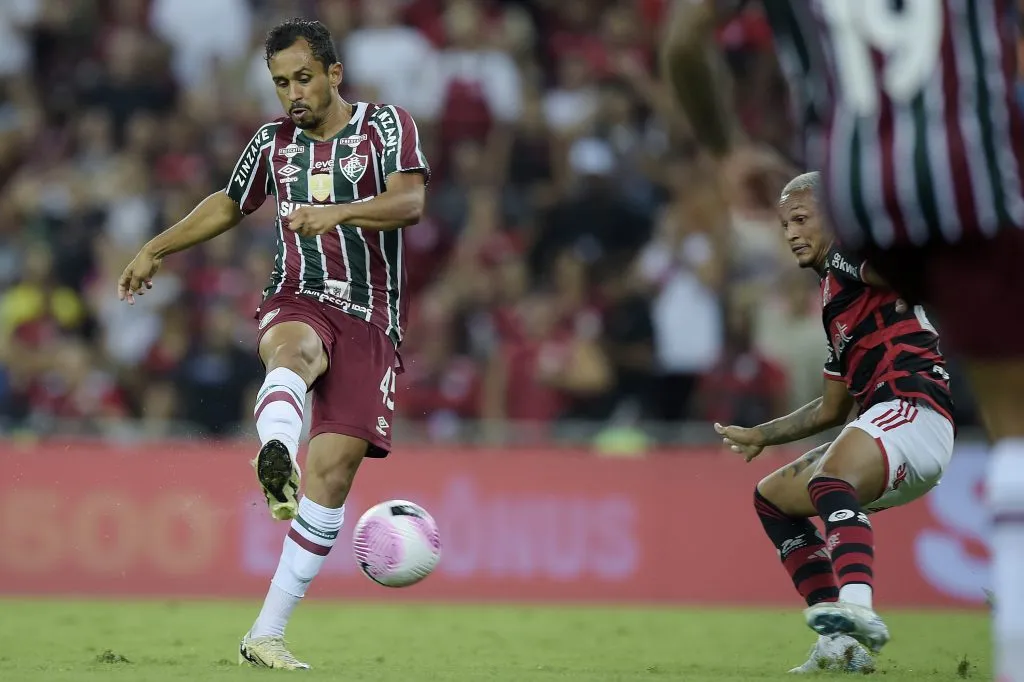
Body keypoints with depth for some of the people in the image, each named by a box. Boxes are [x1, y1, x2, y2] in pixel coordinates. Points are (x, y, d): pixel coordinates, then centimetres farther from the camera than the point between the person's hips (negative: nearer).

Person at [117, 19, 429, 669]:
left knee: (334, 466, -11)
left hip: (370, 319, -1)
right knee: (295, 352, -38)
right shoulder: (273, 141, 13)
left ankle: (267, 634, -8)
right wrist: (156, 250, 34)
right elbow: (229, 205, 32)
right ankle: (275, 458, -74)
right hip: (299, 302, 1)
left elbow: (409, 201, -16)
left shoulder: (385, 124, 1)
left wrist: (338, 212, -32)